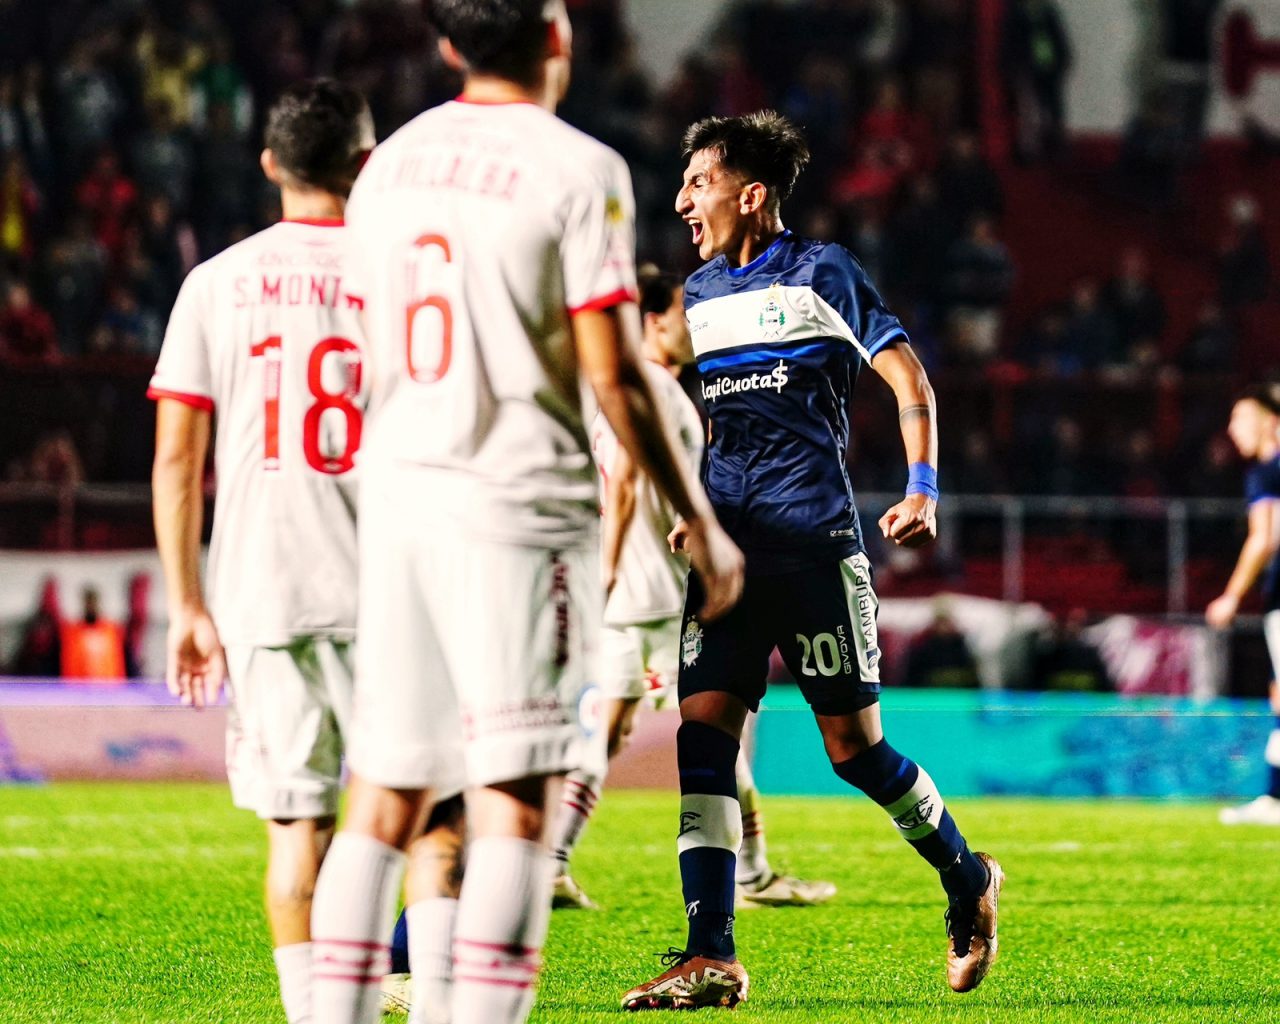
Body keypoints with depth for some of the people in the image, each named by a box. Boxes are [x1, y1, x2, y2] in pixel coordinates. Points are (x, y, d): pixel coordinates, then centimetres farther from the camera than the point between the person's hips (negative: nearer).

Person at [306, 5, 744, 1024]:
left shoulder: (388, 167, 13)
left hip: (396, 493, 6)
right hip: (520, 502, -6)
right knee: (517, 799, -5)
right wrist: (701, 525, -2)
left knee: (386, 796, 9)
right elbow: (614, 375, -10)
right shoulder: (577, 170, -7)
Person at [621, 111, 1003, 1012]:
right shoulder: (698, 294, 16)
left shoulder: (821, 274, -1)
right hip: (726, 548, 5)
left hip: (816, 542, -5)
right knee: (703, 730, -8)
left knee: (854, 746, -1)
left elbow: (909, 377, -1)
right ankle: (710, 958, -10)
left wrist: (923, 492, -10)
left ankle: (968, 879, 23)